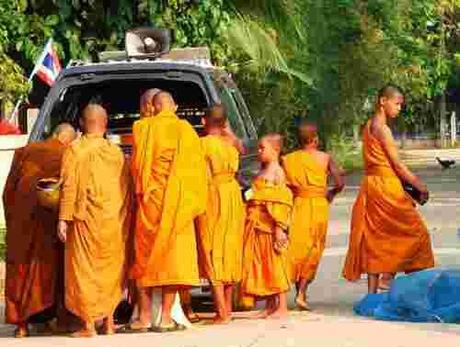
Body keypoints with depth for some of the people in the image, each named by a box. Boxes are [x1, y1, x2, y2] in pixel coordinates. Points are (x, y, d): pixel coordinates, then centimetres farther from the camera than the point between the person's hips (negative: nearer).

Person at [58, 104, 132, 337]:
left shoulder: (76, 150, -5)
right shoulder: (116, 152, 7)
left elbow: (69, 186, -11)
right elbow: (125, 188, 7)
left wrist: (63, 219, -10)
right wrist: (123, 221, 13)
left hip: (86, 221, -4)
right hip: (114, 222, 4)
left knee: (85, 269, 1)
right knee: (110, 269, 13)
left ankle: (89, 324, -3)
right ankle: (109, 322, 16)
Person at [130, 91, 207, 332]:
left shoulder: (142, 128, 0)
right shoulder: (186, 131, 0)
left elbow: (136, 166, 3)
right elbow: (196, 168, 2)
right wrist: (194, 202, 10)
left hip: (149, 200, 1)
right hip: (178, 202, -1)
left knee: (146, 255, 9)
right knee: (173, 254, 2)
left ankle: (145, 317, 7)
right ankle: (165, 318, -3)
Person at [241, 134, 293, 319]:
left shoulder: (277, 172, -8)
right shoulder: (262, 172, 17)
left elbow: (281, 203, -13)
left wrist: (279, 227, -19)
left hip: (270, 226, -9)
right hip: (257, 226, 9)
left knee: (275, 263, -5)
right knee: (261, 266, 9)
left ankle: (282, 307, -1)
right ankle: (270, 306, 14)